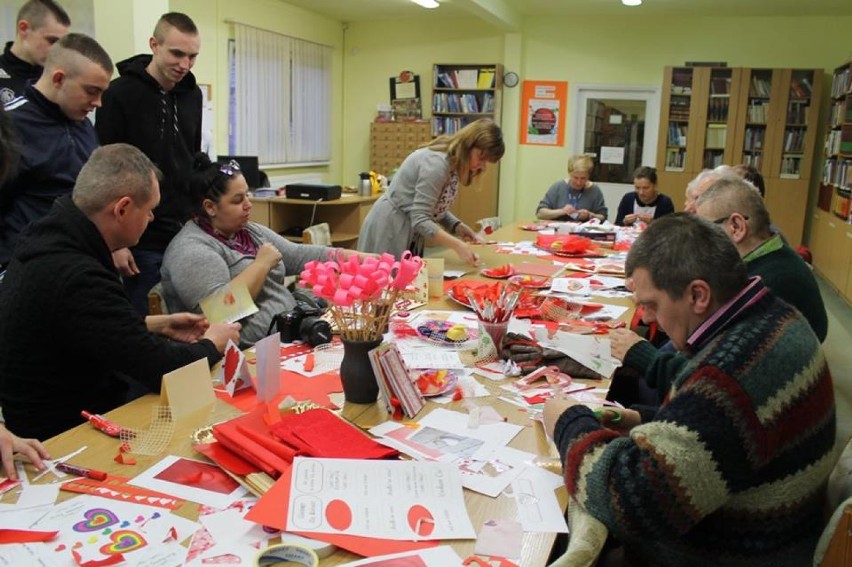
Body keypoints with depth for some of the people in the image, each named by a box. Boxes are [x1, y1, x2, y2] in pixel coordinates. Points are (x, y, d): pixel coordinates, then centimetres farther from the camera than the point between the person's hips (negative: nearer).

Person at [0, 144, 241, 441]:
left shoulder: (51, 237, -1)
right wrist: (212, 344, -7)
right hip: (63, 435, -8)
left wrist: (157, 325, 12)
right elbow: (162, 370, -25)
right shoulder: (77, 277, -31)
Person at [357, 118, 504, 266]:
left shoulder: (453, 164, 2)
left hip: (412, 234, 9)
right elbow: (420, 219, -28)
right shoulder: (436, 162, -25)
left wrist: (458, 227, -6)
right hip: (390, 232, -9)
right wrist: (458, 246, -35)